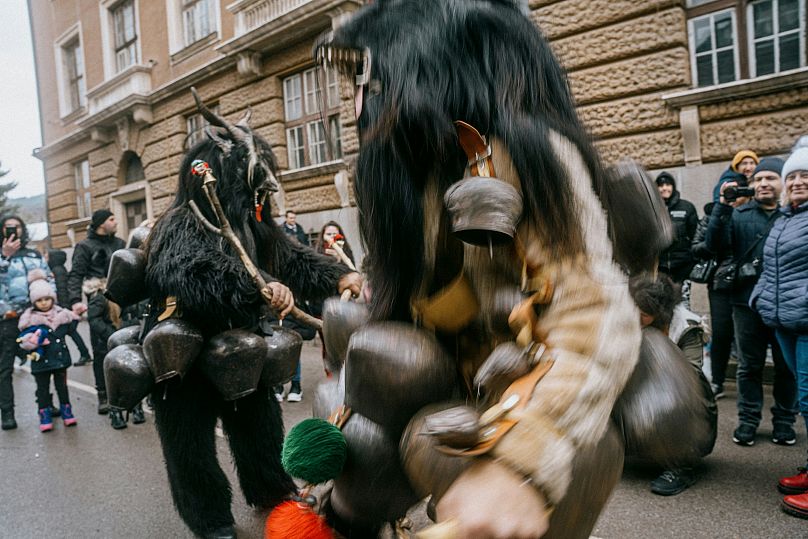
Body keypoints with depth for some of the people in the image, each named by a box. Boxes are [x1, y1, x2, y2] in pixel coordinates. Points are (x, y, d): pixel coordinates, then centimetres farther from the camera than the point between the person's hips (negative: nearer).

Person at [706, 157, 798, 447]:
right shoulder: (739, 214, 8)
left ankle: (784, 421, 24)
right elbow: (715, 244, -8)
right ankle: (748, 420, 19)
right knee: (749, 366, 9)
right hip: (748, 301, 1)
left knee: (787, 366, 10)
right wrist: (723, 207, -15)